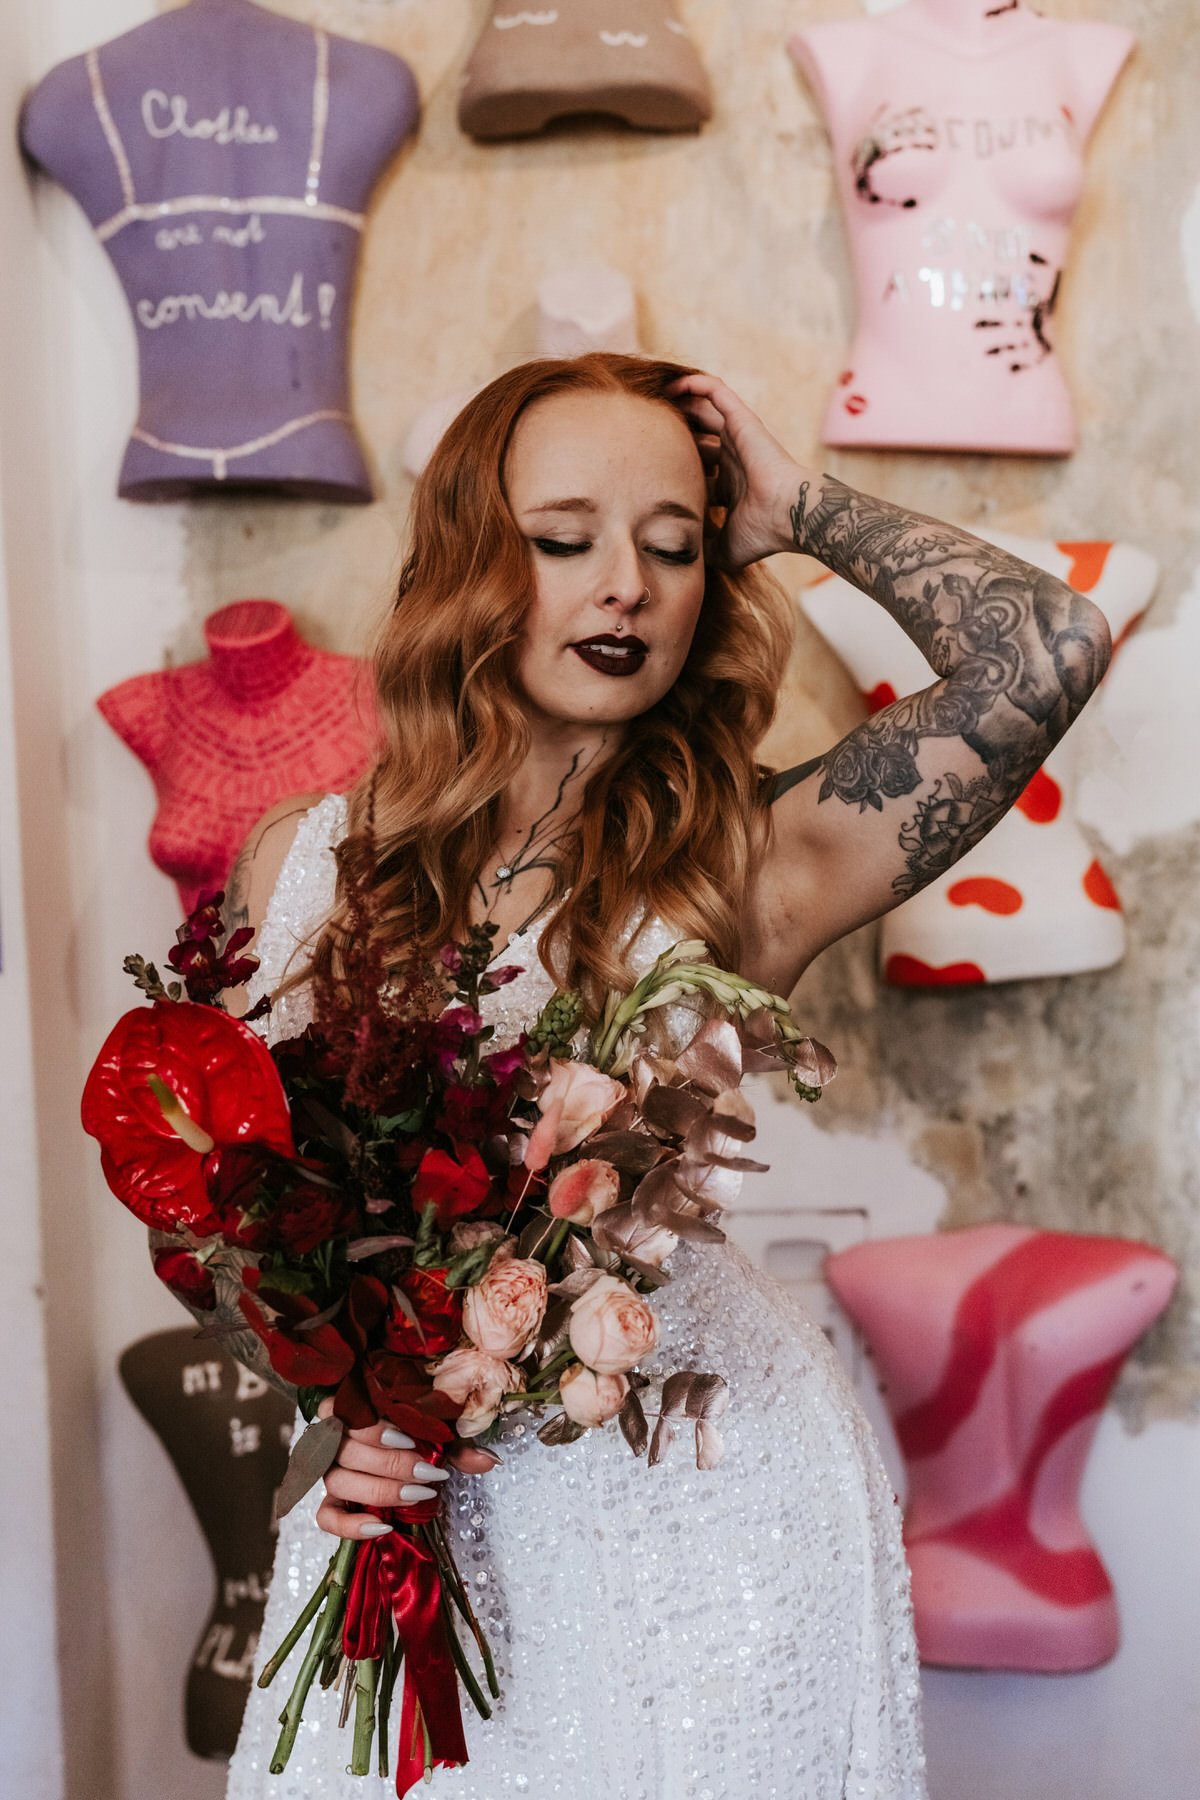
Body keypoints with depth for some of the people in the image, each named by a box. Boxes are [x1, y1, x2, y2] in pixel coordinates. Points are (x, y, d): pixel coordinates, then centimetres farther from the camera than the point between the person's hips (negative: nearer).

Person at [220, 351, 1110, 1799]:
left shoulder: (731, 861, -8)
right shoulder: (299, 864, 0)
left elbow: (1048, 647, -20)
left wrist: (802, 511, -6)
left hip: (699, 1502, -2)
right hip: (397, 1499, 3)